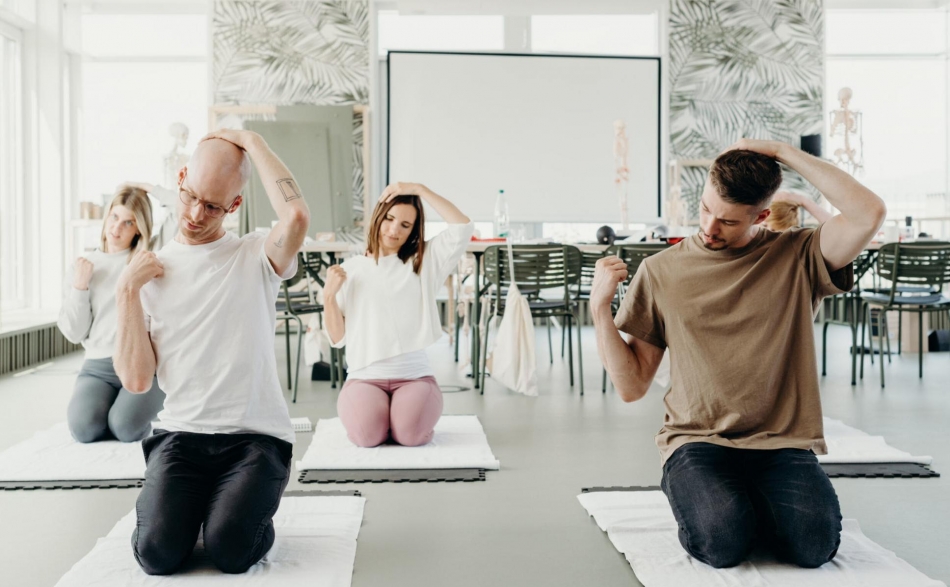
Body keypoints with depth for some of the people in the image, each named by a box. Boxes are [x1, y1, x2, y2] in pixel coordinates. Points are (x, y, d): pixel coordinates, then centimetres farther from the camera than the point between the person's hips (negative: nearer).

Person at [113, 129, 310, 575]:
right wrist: (127, 292, -6)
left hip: (255, 437, -2)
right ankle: (181, 506, 15)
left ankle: (252, 511, 12)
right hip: (180, 434, 2)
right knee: (158, 553, -20)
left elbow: (297, 216, -23)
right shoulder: (148, 270, 9)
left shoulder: (255, 257, 3)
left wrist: (251, 141, -11)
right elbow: (136, 379, 1)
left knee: (230, 551, -23)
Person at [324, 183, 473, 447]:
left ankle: (402, 410, 8)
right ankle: (380, 410, 7)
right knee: (366, 434, -29)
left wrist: (419, 189, -8)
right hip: (365, 376, 0)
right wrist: (329, 296, -10)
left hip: (414, 375, 0)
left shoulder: (424, 261, 7)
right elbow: (337, 338, 6)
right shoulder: (350, 270, 6)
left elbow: (463, 227, -8)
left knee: (410, 434, -28)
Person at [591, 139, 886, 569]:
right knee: (722, 544, -27)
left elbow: (869, 214, -17)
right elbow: (631, 386, 5)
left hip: (783, 443, 1)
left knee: (815, 544, -23)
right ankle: (690, 490, 8)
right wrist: (600, 308, -10)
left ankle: (747, 500, 9)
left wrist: (783, 153, -10)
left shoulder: (798, 258, 3)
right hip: (697, 439, 0)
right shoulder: (661, 271, 5)